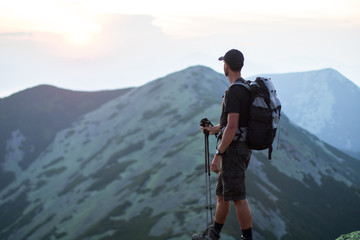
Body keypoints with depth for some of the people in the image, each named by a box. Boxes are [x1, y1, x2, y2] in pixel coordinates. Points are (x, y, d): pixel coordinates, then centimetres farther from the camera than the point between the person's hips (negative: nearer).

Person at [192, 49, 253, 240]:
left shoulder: (234, 92, -19)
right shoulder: (247, 88, 13)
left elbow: (232, 127, -23)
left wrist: (217, 155, -20)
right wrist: (216, 129, 30)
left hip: (234, 150, -10)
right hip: (242, 147, 10)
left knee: (238, 198, -5)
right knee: (221, 194, 18)